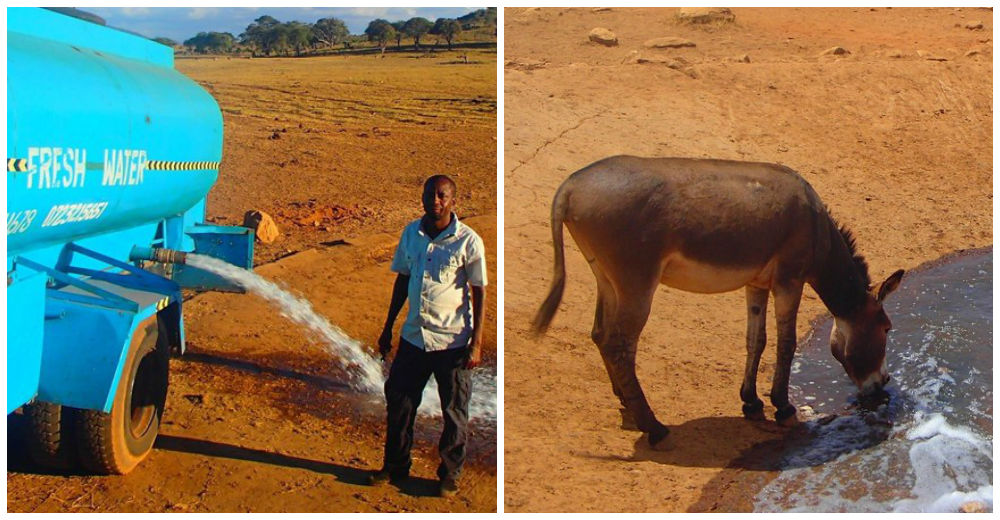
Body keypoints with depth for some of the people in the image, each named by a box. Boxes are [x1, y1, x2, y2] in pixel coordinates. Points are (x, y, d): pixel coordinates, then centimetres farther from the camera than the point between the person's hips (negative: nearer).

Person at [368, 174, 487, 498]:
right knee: (399, 404, 11)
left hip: (453, 341, -4)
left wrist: (476, 343, -10)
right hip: (413, 336, 4)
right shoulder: (411, 233, 4)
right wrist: (388, 327, 14)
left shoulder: (468, 241, -10)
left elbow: (479, 292, -6)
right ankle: (395, 466, 29)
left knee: (454, 413, 7)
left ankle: (450, 475, 23)